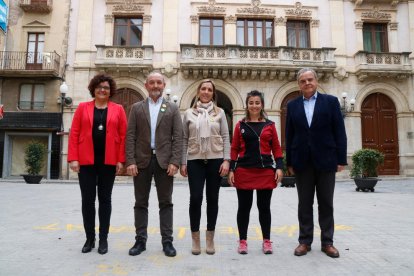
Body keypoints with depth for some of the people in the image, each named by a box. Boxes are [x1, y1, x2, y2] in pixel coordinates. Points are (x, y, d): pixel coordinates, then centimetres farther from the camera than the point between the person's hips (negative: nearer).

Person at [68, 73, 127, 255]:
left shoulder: (118, 109, 6)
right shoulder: (83, 108, 7)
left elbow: (123, 136, 1)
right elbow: (74, 134, 3)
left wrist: (121, 160, -6)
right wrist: (73, 158, -6)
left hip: (108, 161, 0)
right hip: (86, 161, 1)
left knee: (105, 199, 7)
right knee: (87, 200, 5)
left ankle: (103, 239, 17)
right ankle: (89, 239, 19)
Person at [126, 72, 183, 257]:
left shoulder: (173, 108, 8)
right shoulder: (137, 108, 9)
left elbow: (178, 137, 1)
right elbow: (130, 136, 3)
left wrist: (175, 162, -9)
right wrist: (130, 161, -7)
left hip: (164, 161, -1)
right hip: (142, 160, 1)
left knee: (165, 203, 5)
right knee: (141, 203, 8)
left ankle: (167, 241, 13)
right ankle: (140, 240, 18)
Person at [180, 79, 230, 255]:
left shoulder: (219, 112, 7)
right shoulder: (189, 113, 7)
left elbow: (225, 138, 4)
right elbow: (184, 140, 7)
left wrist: (226, 160, -6)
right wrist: (182, 162, 1)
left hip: (215, 160, 0)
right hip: (195, 161, 0)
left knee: (212, 199, 6)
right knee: (195, 198, -4)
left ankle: (210, 238, 20)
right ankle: (195, 238, 14)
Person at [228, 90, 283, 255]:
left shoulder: (270, 125, 7)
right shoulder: (240, 125, 5)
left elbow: (276, 148, 7)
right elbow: (234, 149, 5)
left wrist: (279, 167, -3)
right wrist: (231, 170, -2)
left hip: (266, 171, 1)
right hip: (244, 171, 0)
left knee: (264, 207, 9)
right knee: (244, 207, 6)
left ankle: (266, 241, 22)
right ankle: (242, 241, 18)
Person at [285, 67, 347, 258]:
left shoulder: (331, 101, 3)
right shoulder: (292, 105, 8)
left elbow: (339, 132, -1)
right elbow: (289, 135, 6)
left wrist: (341, 159, -6)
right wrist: (289, 162, 3)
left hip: (326, 160, -1)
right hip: (302, 161, 1)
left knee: (326, 203, 7)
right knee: (304, 203, 7)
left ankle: (327, 242, 20)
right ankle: (305, 241, 18)